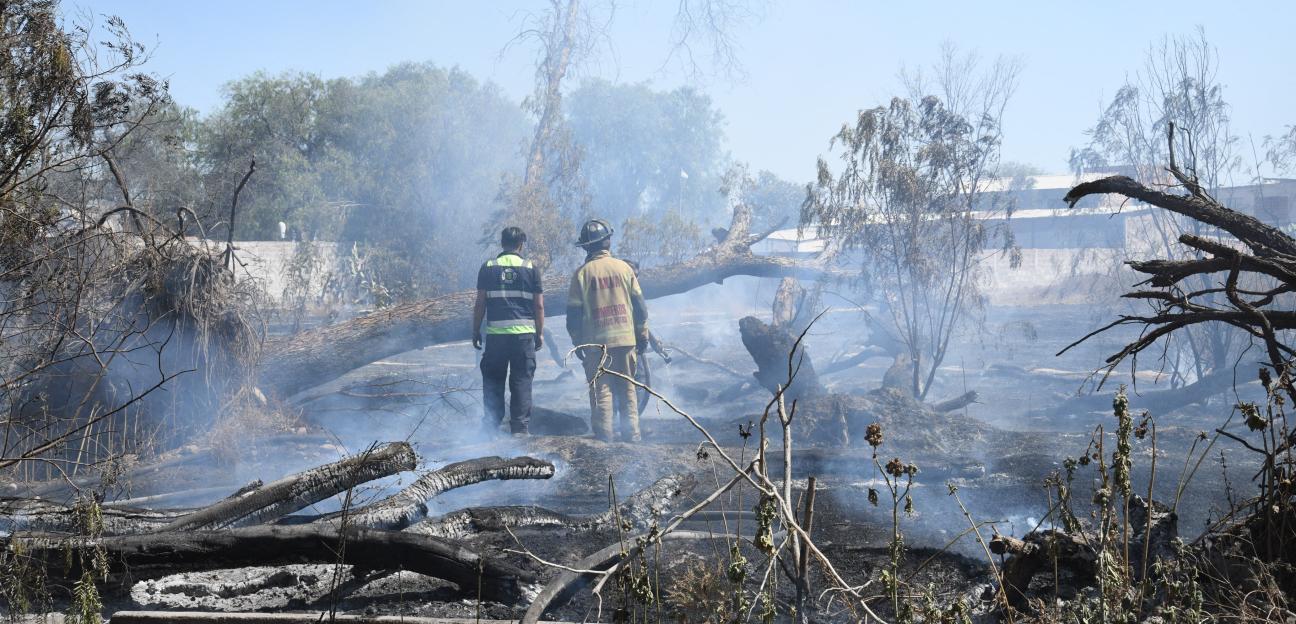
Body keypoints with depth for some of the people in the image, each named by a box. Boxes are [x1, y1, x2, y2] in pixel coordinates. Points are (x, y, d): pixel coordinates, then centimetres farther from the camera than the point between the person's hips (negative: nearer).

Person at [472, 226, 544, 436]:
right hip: (524, 334, -1)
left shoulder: (488, 267, 4)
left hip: (495, 333, 1)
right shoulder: (531, 268, 3)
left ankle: (491, 427, 8)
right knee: (521, 382, 5)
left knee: (493, 381, 9)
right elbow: (539, 305, 3)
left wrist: (476, 331, 10)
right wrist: (540, 333, 11)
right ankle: (520, 428, 4)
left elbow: (480, 303, 2)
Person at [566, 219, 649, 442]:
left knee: (600, 391, 1)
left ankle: (604, 438, -2)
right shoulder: (624, 268, 2)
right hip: (625, 339, 2)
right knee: (628, 389, 9)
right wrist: (643, 335, 15)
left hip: (596, 342, -2)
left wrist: (577, 342, 9)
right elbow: (639, 305, 6)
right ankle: (632, 436, 9)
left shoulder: (582, 273, -3)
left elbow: (573, 313, -1)